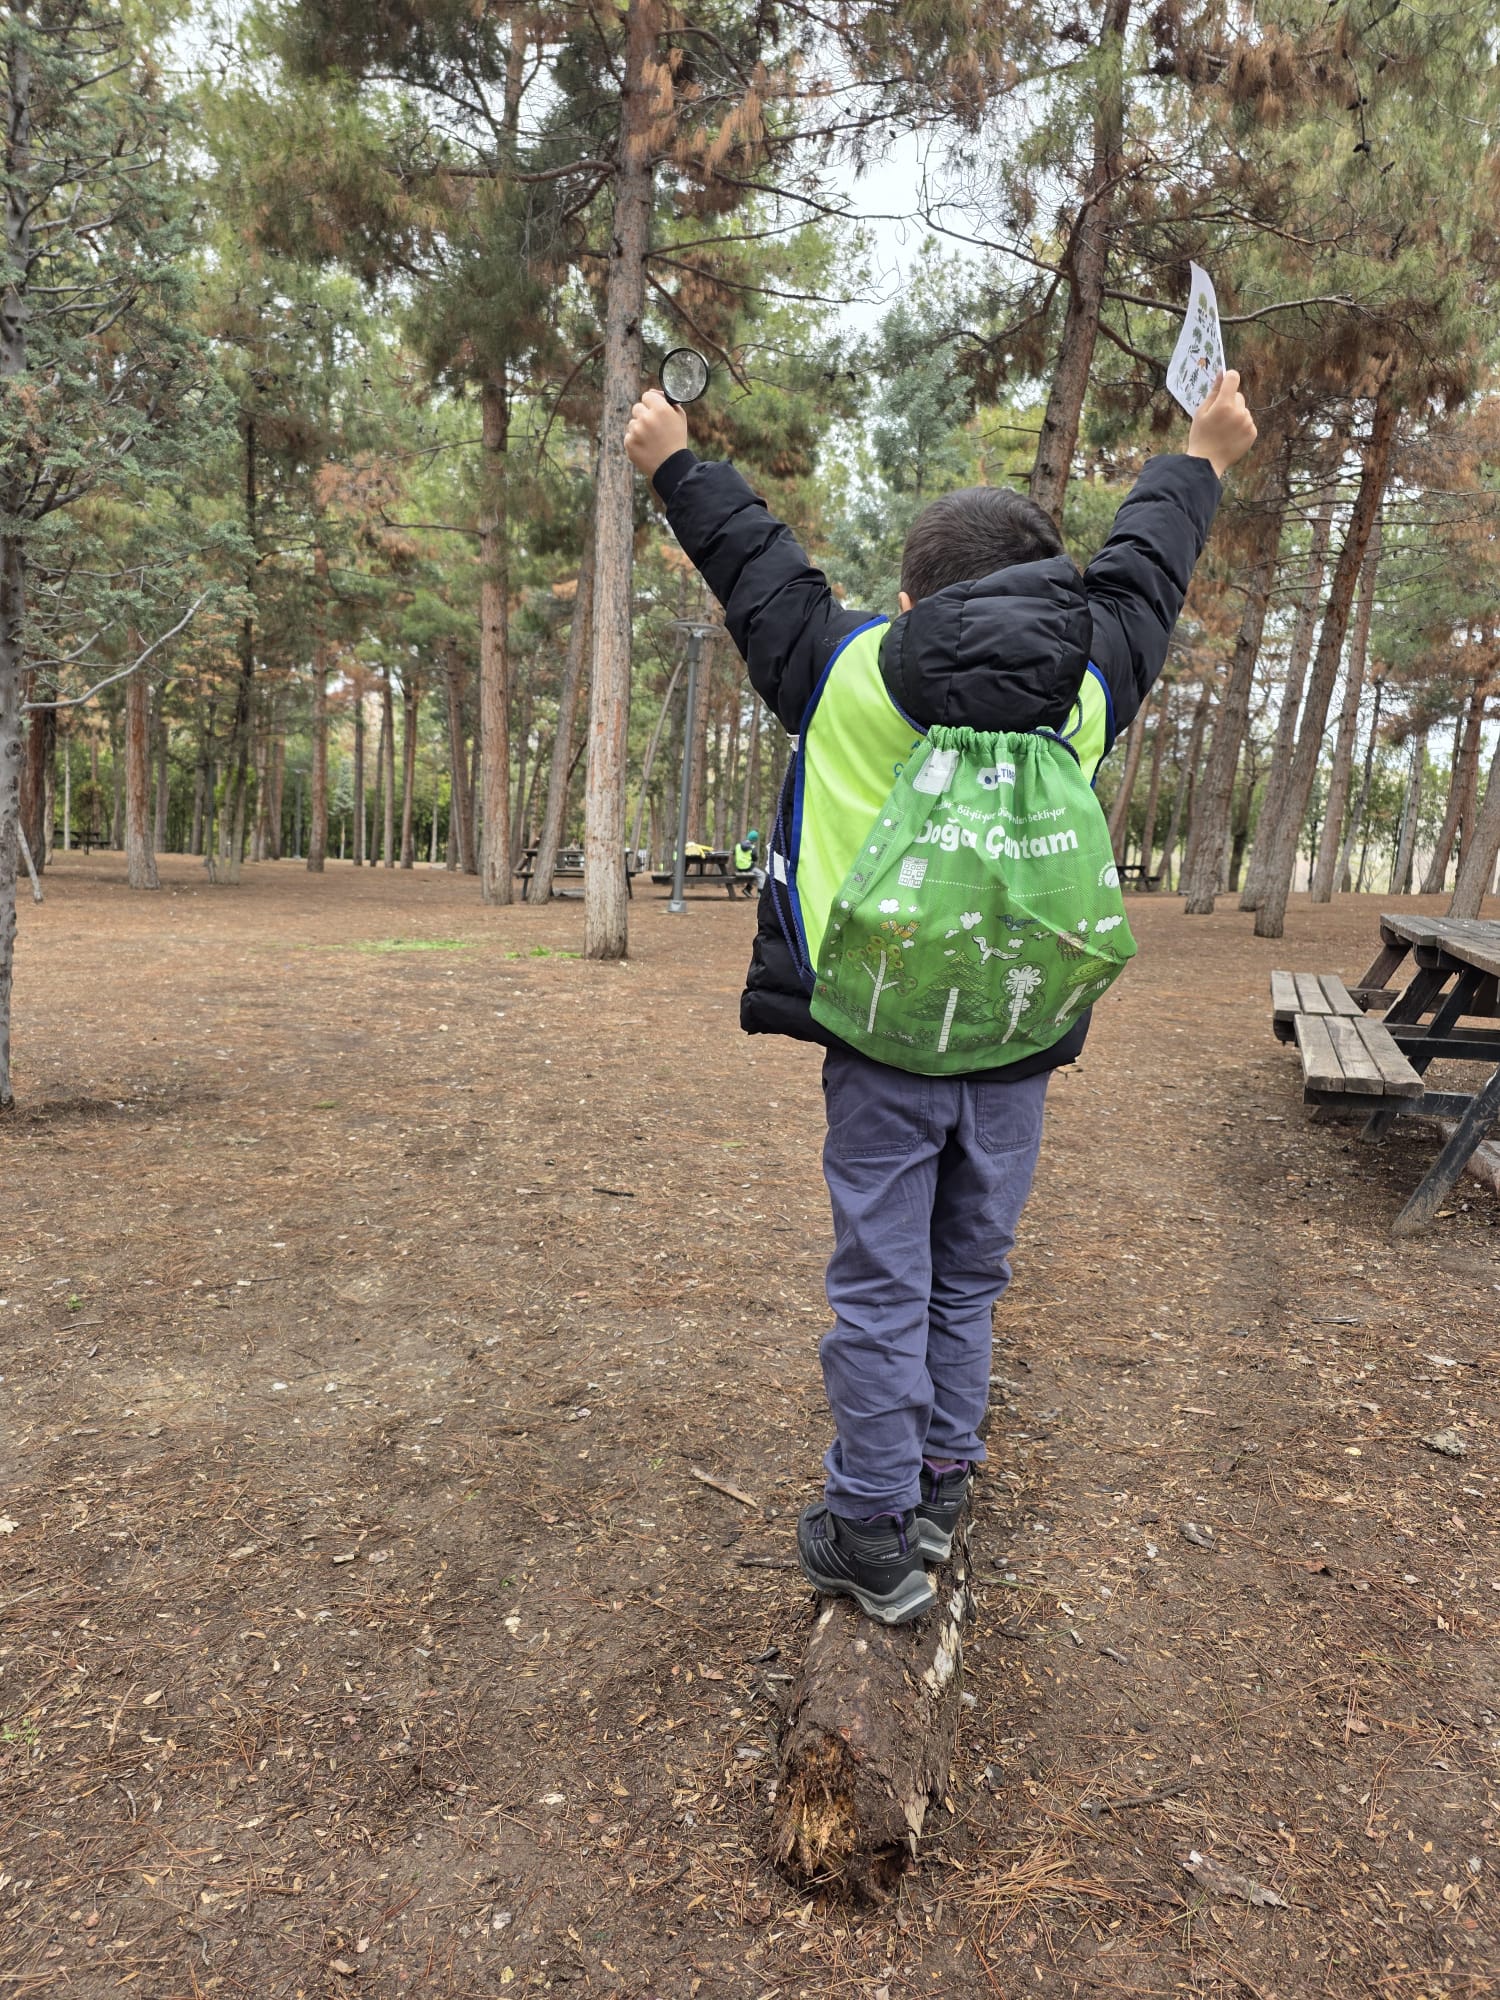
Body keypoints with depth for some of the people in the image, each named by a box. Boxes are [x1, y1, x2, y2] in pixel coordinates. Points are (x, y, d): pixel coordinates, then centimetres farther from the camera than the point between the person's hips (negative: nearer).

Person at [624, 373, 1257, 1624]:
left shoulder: (850, 671, -4)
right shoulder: (1087, 688, 3)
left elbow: (753, 564, 11)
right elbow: (1140, 578, 21)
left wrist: (674, 462, 30)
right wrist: (1203, 458, 41)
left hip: (880, 1050, -2)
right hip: (1017, 1055, 3)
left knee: (882, 1290, 7)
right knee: (969, 1282, 18)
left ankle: (873, 1538, 19)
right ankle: (941, 1492, 32)